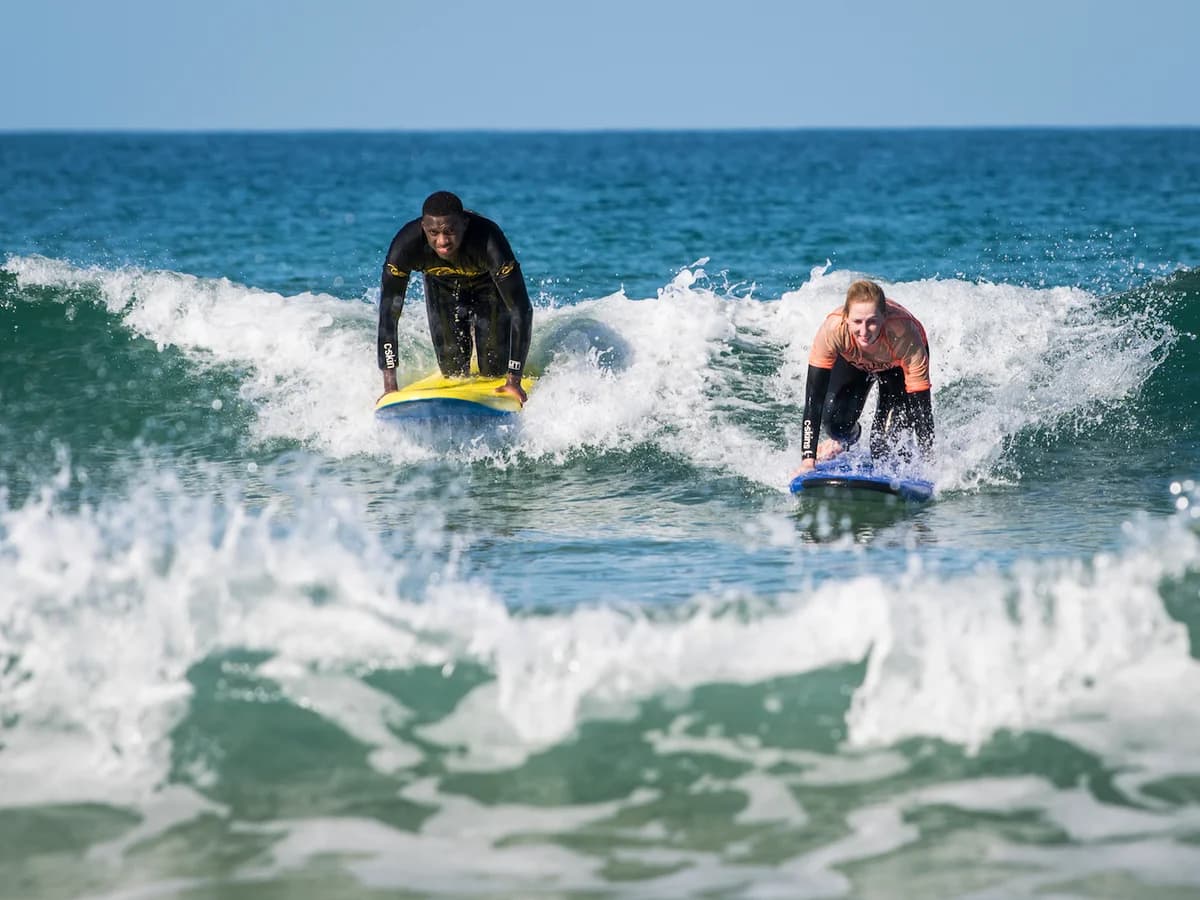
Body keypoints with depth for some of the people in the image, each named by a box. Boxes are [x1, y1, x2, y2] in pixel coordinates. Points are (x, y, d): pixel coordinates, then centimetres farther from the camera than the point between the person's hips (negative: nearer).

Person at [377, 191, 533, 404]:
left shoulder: (488, 240, -43)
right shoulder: (407, 244, -38)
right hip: (442, 285, 1)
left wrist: (514, 380, -42)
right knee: (453, 371, -5)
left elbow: (521, 309, -38)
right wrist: (390, 385, -39)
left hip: (487, 283, -1)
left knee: (494, 370, -6)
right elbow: (388, 314, -33)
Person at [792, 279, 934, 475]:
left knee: (887, 443, -14)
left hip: (896, 364, -1)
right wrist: (808, 460, -44)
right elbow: (813, 398, -38)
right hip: (852, 361, 1)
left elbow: (922, 407, -38)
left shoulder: (904, 335, -43)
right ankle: (846, 437, 21)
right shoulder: (832, 329, -42)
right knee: (837, 423, -16)